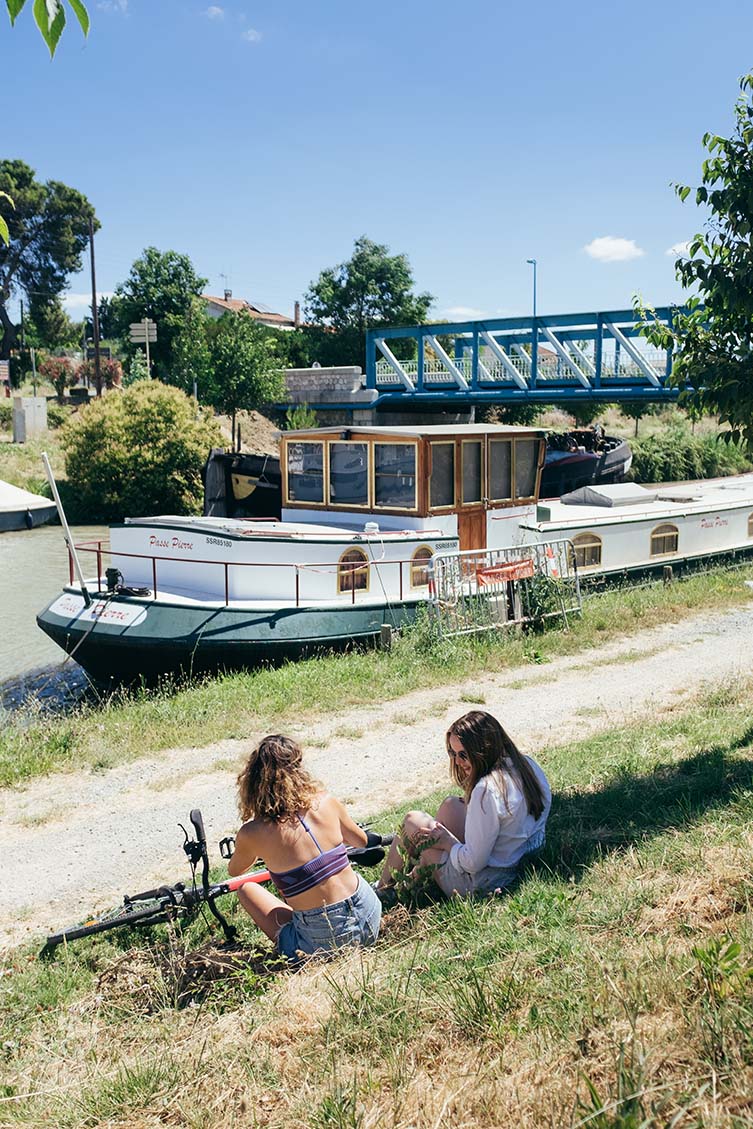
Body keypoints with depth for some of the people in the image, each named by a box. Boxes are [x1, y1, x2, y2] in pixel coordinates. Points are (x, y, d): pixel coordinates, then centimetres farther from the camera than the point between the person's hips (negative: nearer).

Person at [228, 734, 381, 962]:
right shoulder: (325, 803, -7)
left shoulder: (251, 834, -12)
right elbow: (361, 842, 14)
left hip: (321, 944, -3)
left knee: (246, 889, 19)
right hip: (369, 925, 3)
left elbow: (234, 871, 13)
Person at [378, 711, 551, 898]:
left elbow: (473, 863, -25)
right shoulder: (528, 765, -6)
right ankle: (418, 871, 38)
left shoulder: (487, 791, -31)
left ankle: (382, 888, 31)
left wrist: (447, 842, -7)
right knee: (450, 804, 22)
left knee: (412, 821, 8)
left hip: (483, 885, -8)